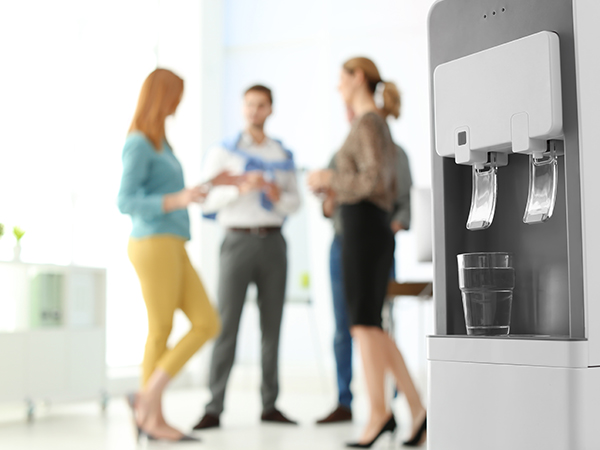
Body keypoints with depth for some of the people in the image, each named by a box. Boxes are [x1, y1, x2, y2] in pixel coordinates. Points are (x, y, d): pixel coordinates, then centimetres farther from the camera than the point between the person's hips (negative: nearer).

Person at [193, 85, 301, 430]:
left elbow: (295, 203, 12)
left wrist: (278, 197, -11)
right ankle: (214, 409, -5)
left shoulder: (283, 155, 13)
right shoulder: (223, 152, 4)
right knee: (227, 326, -8)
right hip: (238, 242, -3)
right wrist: (241, 188, -22)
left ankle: (270, 405, 11)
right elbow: (207, 200, -6)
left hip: (273, 243, 3)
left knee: (272, 326, 4)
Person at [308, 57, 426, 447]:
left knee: (365, 325, -4)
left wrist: (331, 178, -7)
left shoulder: (367, 123, -8)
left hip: (364, 231, -10)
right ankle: (417, 409, 9)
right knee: (371, 327, 10)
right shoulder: (382, 128, 21)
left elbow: (375, 181, -21)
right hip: (376, 231, 10)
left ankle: (379, 414, 1)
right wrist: (335, 187, 18)